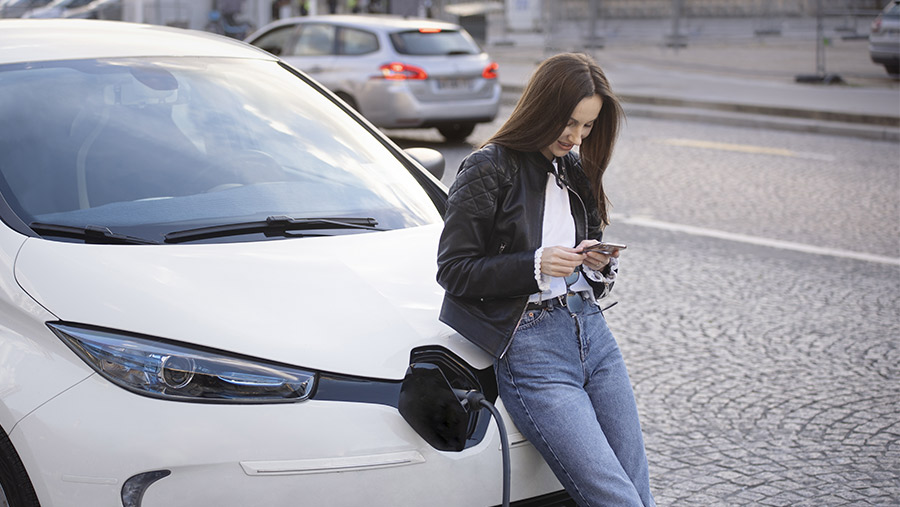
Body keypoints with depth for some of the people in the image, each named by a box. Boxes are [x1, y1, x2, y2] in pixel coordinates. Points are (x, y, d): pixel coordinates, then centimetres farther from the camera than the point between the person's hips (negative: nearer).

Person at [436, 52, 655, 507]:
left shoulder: (575, 171, 15)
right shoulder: (488, 171, -6)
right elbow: (454, 271, -8)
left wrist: (600, 263, 2)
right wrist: (536, 265, -19)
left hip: (592, 331, 7)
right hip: (530, 346, -7)